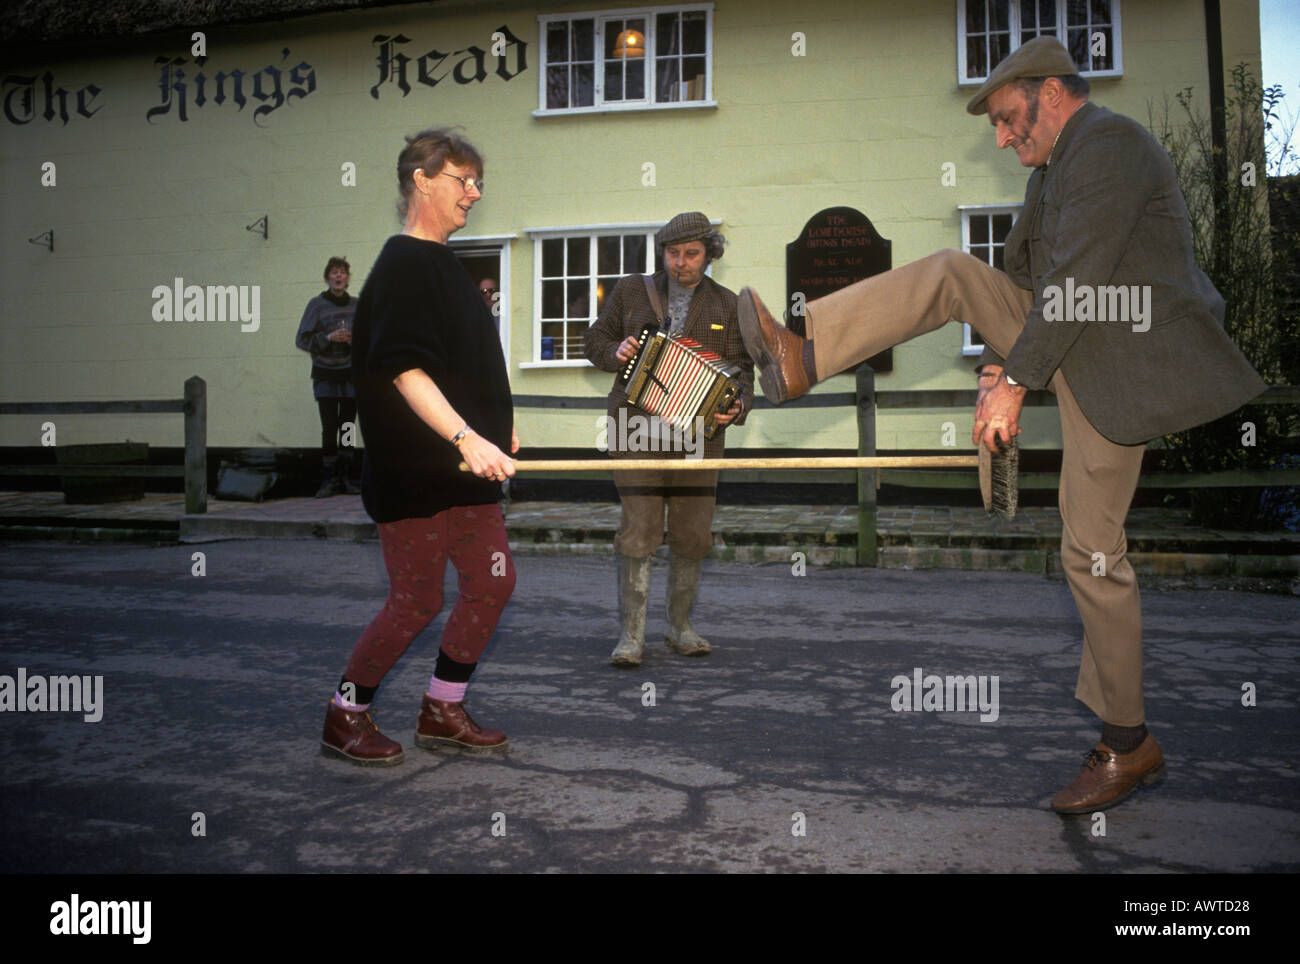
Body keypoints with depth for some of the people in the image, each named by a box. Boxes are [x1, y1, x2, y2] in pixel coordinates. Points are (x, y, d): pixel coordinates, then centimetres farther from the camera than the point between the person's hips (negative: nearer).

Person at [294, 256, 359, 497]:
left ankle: (345, 477, 13)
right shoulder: (317, 304, -1)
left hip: (350, 373, 3)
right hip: (326, 375, -3)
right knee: (329, 429, -7)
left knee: (347, 427, 5)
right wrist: (328, 338, -15)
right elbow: (302, 339, -2)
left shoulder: (356, 305, 8)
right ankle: (329, 479, 1)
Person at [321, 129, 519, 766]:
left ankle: (442, 711, 25)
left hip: (465, 469, 10)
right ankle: (344, 719, 17)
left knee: (492, 583, 11)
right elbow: (404, 369, -24)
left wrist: (498, 426, 24)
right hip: (415, 472, -10)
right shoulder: (403, 265, -13)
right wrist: (466, 437, -32)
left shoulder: (446, 264, 16)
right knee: (417, 602, -3)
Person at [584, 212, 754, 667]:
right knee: (639, 531, -7)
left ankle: (681, 626, 21)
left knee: (692, 534, 5)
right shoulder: (631, 290, 8)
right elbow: (595, 339, 15)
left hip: (698, 432, 2)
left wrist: (738, 406, -17)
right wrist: (616, 352, -8)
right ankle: (631, 634, 1)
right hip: (638, 429, -1)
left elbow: (740, 369, 4)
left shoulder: (726, 305, 9)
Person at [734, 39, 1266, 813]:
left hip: (1112, 367, -9)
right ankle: (801, 359, -12)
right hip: (1064, 345, 9)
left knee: (1092, 552, -6)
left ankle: (1129, 745, 10)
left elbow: (1075, 277, -22)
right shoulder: (1055, 169, 18)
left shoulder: (1108, 143, -13)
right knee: (951, 272, -3)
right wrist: (998, 363, 10)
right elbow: (1025, 275, 21)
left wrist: (1014, 382, -22)